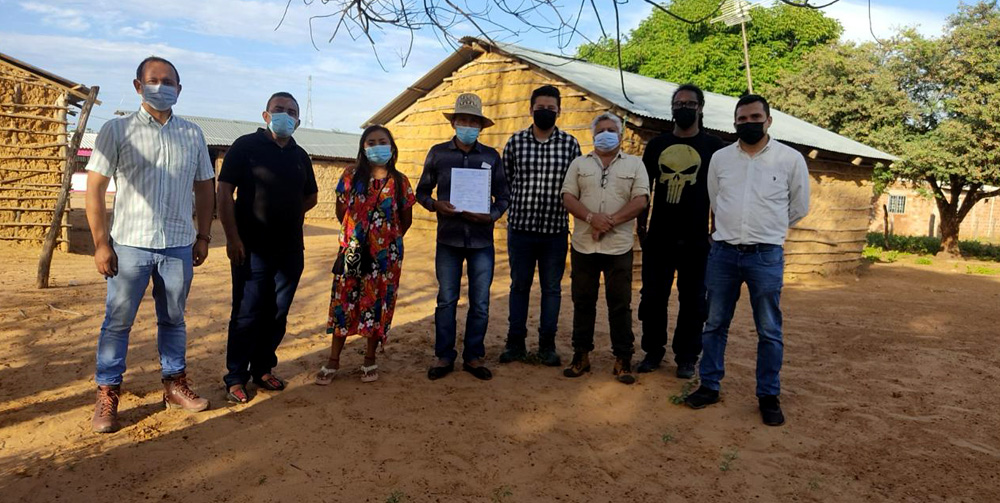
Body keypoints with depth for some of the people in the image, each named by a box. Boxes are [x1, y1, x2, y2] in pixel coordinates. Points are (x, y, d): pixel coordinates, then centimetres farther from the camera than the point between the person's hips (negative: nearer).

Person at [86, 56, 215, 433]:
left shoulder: (192, 135, 7)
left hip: (179, 247, 3)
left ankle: (175, 384, 26)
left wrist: (203, 236, 8)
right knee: (117, 321, 4)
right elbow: (95, 189, -3)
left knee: (173, 319, 13)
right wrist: (101, 243, -8)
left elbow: (205, 188, 13)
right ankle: (107, 396, 15)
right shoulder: (117, 130, -1)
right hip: (130, 245, -2)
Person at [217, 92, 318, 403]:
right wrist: (233, 237, -13)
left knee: (278, 314, 11)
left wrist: (288, 214, 9)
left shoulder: (300, 155, 12)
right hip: (252, 248, -5)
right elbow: (224, 192, -8)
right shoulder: (246, 146, -3)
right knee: (247, 314, 0)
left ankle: (263, 368, 26)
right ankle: (236, 378, 12)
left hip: (290, 249, 5)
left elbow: (311, 196, 24)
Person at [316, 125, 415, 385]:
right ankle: (333, 360, 16)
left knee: (378, 305, 6)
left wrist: (389, 239, 8)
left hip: (385, 255, 0)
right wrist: (356, 233, 12)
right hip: (352, 251, 0)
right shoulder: (351, 176, 1)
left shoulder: (399, 181, 1)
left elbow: (406, 219, 9)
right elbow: (341, 210, 10)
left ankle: (370, 360, 20)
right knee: (343, 302, 4)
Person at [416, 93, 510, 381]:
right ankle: (444, 357, 19)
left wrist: (492, 216, -11)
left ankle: (474, 357, 20)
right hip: (448, 239, 0)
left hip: (482, 241, 1)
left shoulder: (491, 156, 5)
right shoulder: (438, 153, 3)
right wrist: (435, 205, -13)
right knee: (446, 300, 6)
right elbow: (422, 191, 9)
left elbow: (503, 196, 9)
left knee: (480, 303, 5)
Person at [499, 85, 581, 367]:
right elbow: (504, 180, 9)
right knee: (519, 285, 10)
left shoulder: (570, 144, 1)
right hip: (520, 227, 0)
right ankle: (516, 343, 21)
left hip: (555, 229, 0)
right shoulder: (516, 142, 1)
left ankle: (547, 345, 20)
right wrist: (514, 207, 4)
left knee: (552, 288, 8)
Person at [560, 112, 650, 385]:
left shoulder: (634, 164, 7)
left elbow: (640, 200, -3)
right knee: (583, 301, 8)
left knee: (620, 304, 3)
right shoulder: (579, 163, 11)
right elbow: (568, 197, 1)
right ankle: (581, 355, 19)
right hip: (583, 245, 2)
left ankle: (623, 360, 12)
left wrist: (610, 221, -15)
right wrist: (591, 217, -16)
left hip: (619, 247, -1)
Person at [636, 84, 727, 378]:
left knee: (693, 300, 6)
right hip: (658, 237, 2)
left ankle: (686, 357, 19)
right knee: (652, 296, 7)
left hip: (696, 240, -2)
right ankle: (653, 351, 21)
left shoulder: (713, 146, 3)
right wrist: (641, 225, 8)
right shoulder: (657, 144, 9)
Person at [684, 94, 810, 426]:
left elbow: (799, 207, 10)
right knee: (715, 324, 10)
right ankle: (709, 386, 23)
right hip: (723, 252, 3)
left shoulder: (791, 159, -2)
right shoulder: (720, 158, 5)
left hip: (766, 255, -2)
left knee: (769, 330, 5)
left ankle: (769, 396, 18)